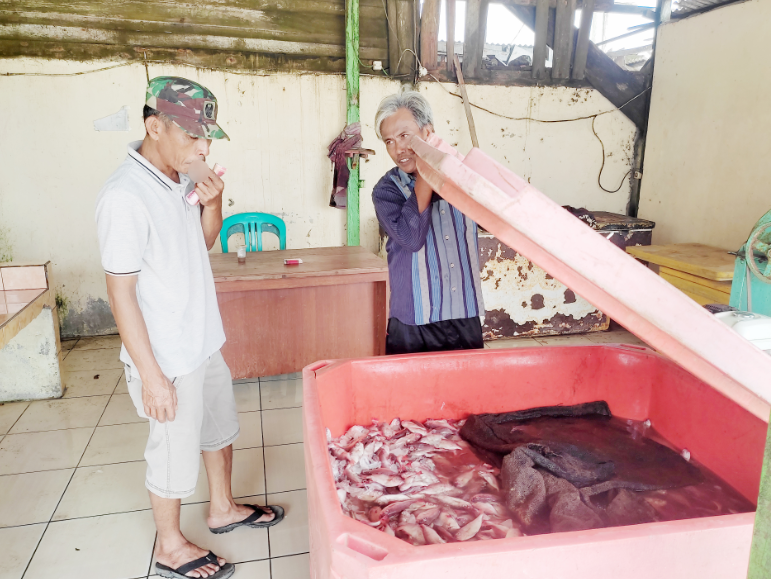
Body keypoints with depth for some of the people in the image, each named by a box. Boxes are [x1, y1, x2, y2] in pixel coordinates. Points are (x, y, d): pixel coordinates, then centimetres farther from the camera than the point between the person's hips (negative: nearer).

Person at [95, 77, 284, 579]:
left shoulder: (180, 179, 1)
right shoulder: (125, 196, -23)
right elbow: (121, 292, -21)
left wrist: (213, 203, -6)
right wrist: (152, 377, -19)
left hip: (204, 343, 8)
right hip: (168, 358, -8)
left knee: (221, 428, 24)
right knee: (176, 451, 11)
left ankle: (224, 508, 47)